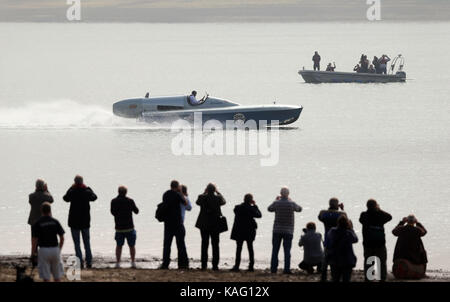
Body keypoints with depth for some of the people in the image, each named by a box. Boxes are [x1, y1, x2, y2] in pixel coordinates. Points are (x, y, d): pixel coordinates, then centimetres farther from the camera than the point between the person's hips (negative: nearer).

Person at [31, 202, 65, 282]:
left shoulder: (37, 224, -5)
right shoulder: (55, 222, 1)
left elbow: (34, 240, -7)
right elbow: (62, 238, 1)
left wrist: (33, 254, 1)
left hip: (43, 250, -2)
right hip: (55, 249, 2)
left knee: (46, 277, 1)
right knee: (57, 276, 14)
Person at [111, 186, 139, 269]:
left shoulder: (114, 201, -4)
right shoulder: (130, 201, -9)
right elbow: (136, 211, 5)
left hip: (119, 228, 1)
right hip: (129, 227, -1)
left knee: (119, 246, 12)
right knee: (132, 246, 10)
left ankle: (117, 263, 8)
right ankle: (133, 262, 6)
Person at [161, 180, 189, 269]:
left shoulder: (165, 194, 5)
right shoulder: (177, 195, -12)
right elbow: (185, 203, 0)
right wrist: (180, 192, 6)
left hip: (167, 223, 4)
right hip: (177, 222, -4)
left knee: (167, 244, 6)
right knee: (180, 244, 3)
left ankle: (165, 263, 0)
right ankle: (183, 264, 3)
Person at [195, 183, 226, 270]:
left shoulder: (202, 197, -9)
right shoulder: (218, 198, -9)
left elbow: (197, 202, 14)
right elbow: (223, 201, 14)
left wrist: (204, 193, 18)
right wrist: (218, 192, 22)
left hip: (204, 225, 0)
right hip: (215, 224, 0)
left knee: (204, 244, 7)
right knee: (215, 245, 5)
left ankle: (204, 265, 6)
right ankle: (215, 265, 1)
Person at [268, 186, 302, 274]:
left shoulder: (276, 203, -7)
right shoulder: (291, 204, -9)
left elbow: (270, 209, 15)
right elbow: (299, 209, 12)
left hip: (277, 230, 1)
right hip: (288, 231, -1)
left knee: (275, 250, 7)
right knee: (287, 250, 0)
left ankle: (273, 268, 5)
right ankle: (286, 269, -5)